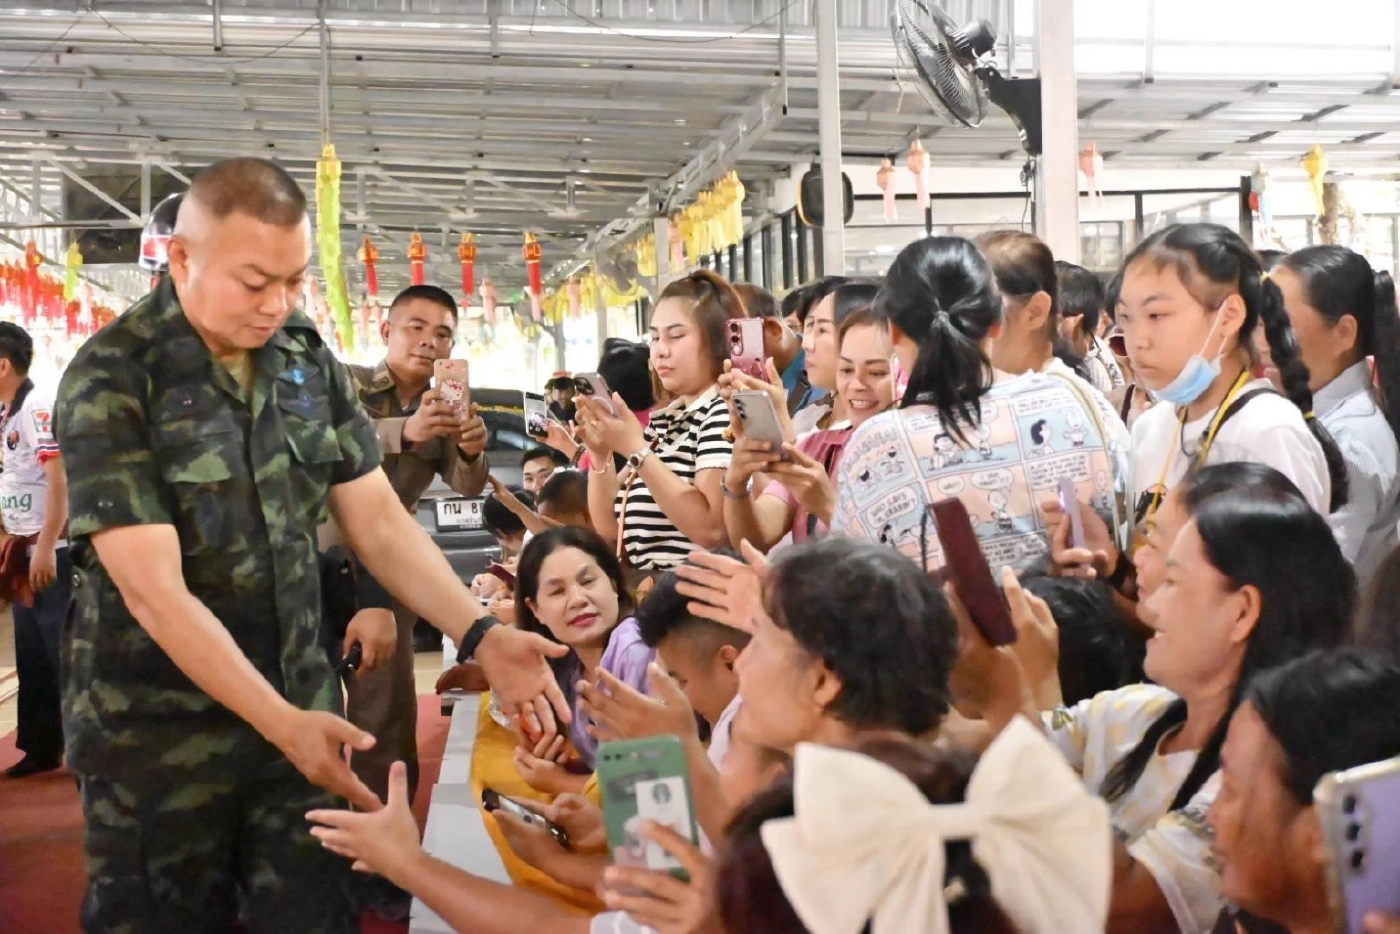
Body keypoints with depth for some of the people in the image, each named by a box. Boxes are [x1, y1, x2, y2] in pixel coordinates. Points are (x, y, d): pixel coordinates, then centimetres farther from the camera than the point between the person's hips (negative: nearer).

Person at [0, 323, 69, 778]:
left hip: (53, 551, -9)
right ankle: (42, 748, 22)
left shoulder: (37, 406, -13)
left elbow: (59, 479, -20)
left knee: (64, 651, -4)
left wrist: (45, 548, -23)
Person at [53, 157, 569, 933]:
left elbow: (378, 522, 1)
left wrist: (481, 636, -12)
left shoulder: (307, 359, 0)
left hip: (296, 709, 4)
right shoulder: (109, 381, -16)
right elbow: (154, 594, -21)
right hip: (158, 739, -4)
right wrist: (282, 723, -27)